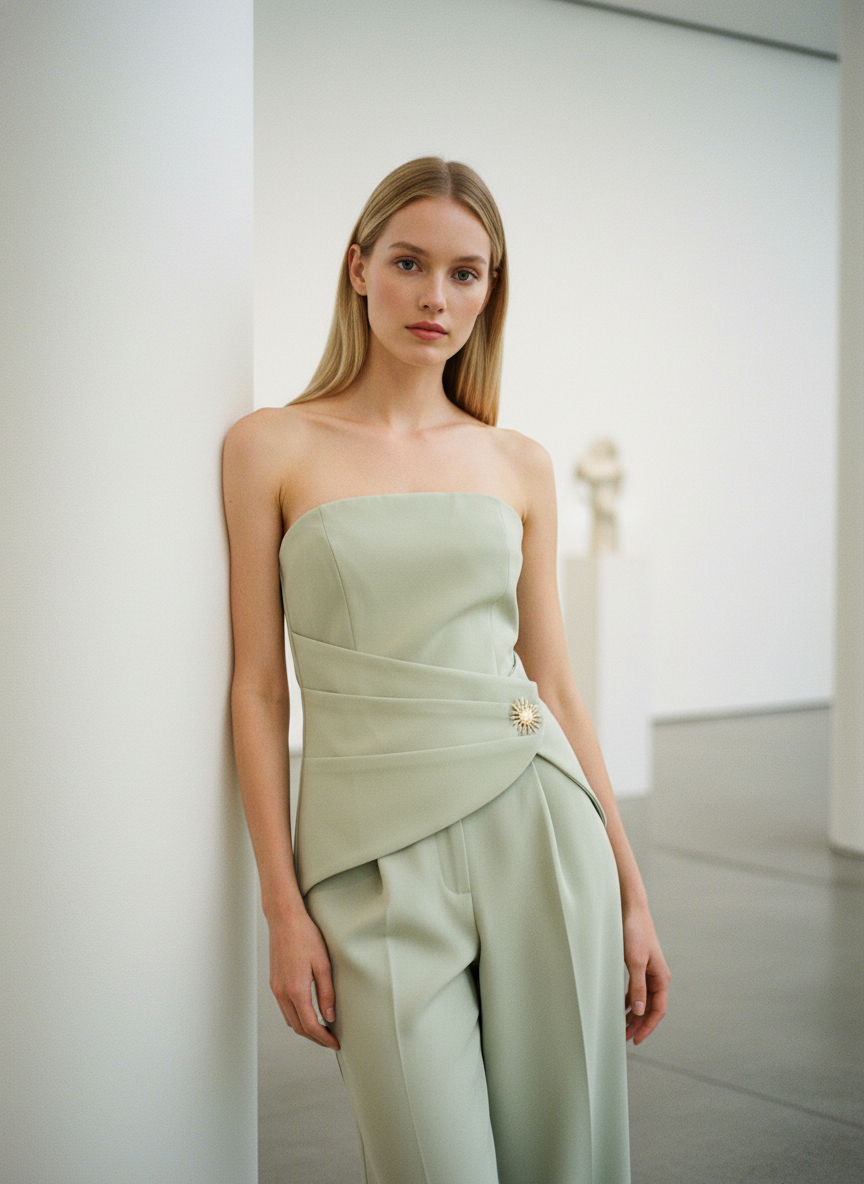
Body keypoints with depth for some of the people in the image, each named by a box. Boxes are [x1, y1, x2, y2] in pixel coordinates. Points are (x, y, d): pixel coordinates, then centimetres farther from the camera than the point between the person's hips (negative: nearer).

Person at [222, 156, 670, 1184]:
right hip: (377, 855, -2)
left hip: (534, 828, 3)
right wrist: (283, 907, -5)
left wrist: (631, 893, 9)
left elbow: (555, 685, 11)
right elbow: (257, 688, -1)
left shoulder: (518, 465, 9)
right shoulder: (270, 446, 1)